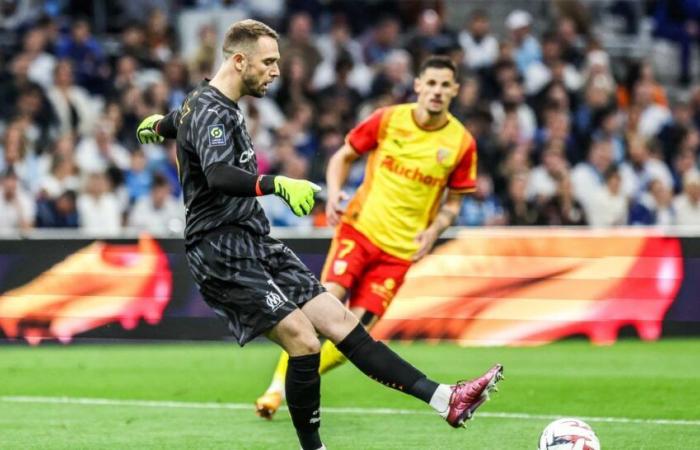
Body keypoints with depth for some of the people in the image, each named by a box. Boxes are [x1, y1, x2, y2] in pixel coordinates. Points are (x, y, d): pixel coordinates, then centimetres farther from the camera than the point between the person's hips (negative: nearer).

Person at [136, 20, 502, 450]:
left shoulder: (223, 107, 16)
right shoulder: (210, 112, -16)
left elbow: (177, 121, 39)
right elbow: (219, 176, -36)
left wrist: (158, 125, 62)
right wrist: (279, 185, -50)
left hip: (257, 246, 10)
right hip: (224, 256, -10)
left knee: (340, 320, 0)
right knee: (303, 340, -19)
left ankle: (445, 400, -7)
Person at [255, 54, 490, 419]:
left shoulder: (461, 143, -1)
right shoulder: (387, 120, -2)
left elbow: (453, 201, 10)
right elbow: (343, 157, 10)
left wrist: (434, 230, -9)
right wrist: (334, 192, -9)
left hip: (400, 248, 1)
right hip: (360, 226, -1)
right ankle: (277, 387, -11)